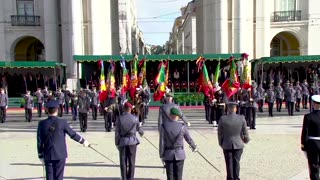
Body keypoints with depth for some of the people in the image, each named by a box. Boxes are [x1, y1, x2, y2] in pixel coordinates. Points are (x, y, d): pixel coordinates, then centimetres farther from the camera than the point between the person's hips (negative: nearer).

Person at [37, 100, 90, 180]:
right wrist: (83, 141, 13)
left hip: (48, 156, 2)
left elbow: (39, 142, -1)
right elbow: (73, 134, -3)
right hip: (60, 155, -2)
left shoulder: (42, 124, -5)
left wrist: (41, 156, 9)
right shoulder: (62, 122, -11)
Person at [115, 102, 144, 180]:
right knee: (131, 161, 8)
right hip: (132, 141, 0)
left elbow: (117, 132, -5)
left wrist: (117, 143, 4)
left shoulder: (120, 118, -6)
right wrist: (141, 133, 34)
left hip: (123, 141, 0)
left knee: (123, 161, 8)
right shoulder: (135, 118, -4)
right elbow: (138, 128, 11)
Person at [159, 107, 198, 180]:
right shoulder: (182, 127, -10)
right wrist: (194, 147, 23)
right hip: (180, 154, 0)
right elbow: (189, 139, 3)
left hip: (168, 154, 0)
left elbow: (162, 142, -10)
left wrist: (161, 156, 0)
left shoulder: (163, 126, -12)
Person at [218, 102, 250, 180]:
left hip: (227, 145, -1)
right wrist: (246, 140, 18)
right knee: (236, 162, 11)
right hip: (238, 144, 1)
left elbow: (219, 133, -5)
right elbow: (245, 132, -3)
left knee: (229, 163, 10)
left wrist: (221, 144, 10)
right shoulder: (241, 118, -11)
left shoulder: (223, 119, -13)